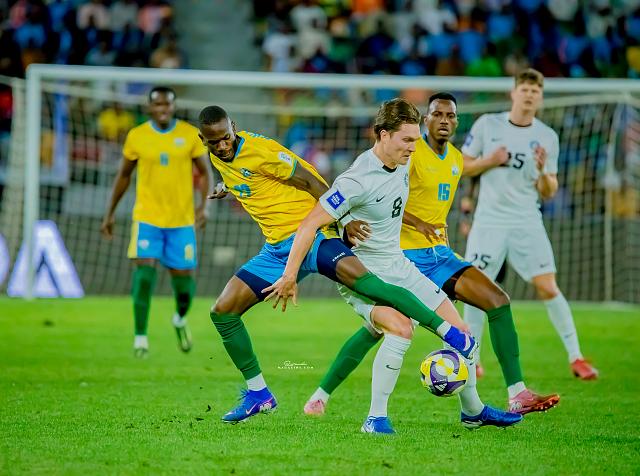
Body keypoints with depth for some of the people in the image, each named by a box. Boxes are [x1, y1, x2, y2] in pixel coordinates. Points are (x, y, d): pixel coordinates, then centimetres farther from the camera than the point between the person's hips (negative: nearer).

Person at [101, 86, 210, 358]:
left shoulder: (191, 135, -1)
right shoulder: (136, 136, 1)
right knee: (145, 268, -18)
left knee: (183, 275, 2)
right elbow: (124, 175, 12)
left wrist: (204, 205, -11)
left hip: (182, 220, 1)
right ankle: (140, 336, -10)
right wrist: (110, 213, 13)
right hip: (147, 217, -1)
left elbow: (203, 173, 5)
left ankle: (180, 319, 36)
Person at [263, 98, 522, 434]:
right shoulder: (358, 181, -25)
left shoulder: (402, 163, 0)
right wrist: (289, 277, -21)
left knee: (457, 330, 7)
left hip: (399, 266, 9)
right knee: (401, 330, -33)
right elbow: (310, 225, -23)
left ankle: (473, 411, 26)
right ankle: (376, 418, -22)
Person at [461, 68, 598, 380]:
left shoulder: (547, 137, 3)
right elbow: (461, 167, 7)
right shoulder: (487, 125, 1)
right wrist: (490, 160, -10)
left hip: (527, 224, 0)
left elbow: (549, 193, 5)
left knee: (548, 287, -10)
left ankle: (575, 358, -4)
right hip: (489, 222, 0)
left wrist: (543, 172, -16)